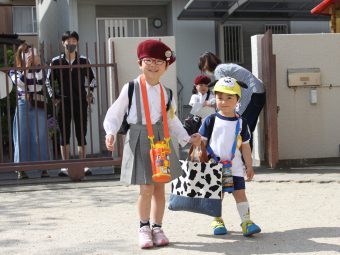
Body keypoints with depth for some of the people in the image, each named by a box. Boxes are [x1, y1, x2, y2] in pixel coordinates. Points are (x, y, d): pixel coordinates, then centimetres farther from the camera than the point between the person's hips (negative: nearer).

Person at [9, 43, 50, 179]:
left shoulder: (38, 70, 12)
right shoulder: (14, 71, 8)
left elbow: (39, 85, -6)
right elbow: (20, 83, -10)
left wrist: (37, 65, -7)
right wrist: (26, 67, -9)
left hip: (38, 106, 1)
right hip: (23, 105, -1)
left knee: (40, 136, -1)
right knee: (23, 136, -1)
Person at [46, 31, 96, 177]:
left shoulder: (83, 61, 4)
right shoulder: (56, 61, 2)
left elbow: (92, 78, 17)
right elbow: (49, 80, 11)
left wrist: (90, 92, 6)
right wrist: (53, 96, 3)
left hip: (80, 101, 0)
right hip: (63, 102, 0)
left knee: (81, 134, 2)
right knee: (64, 134, 3)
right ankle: (65, 166, 8)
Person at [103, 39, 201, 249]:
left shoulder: (166, 93, 8)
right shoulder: (131, 88, -5)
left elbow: (172, 121, 18)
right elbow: (115, 114, -2)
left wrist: (187, 138, 11)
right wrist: (111, 133, -17)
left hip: (161, 140, 4)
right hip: (139, 139, -4)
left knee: (160, 187, 7)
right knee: (146, 188, -7)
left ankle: (157, 227, 21)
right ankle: (144, 227, 14)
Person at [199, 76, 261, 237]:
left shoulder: (241, 123, 4)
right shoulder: (211, 120, -1)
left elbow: (245, 146, 9)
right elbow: (202, 141, 1)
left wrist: (249, 166, 9)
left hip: (234, 166, 1)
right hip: (214, 165, -1)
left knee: (240, 193, -4)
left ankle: (246, 222, -3)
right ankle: (217, 221, 22)